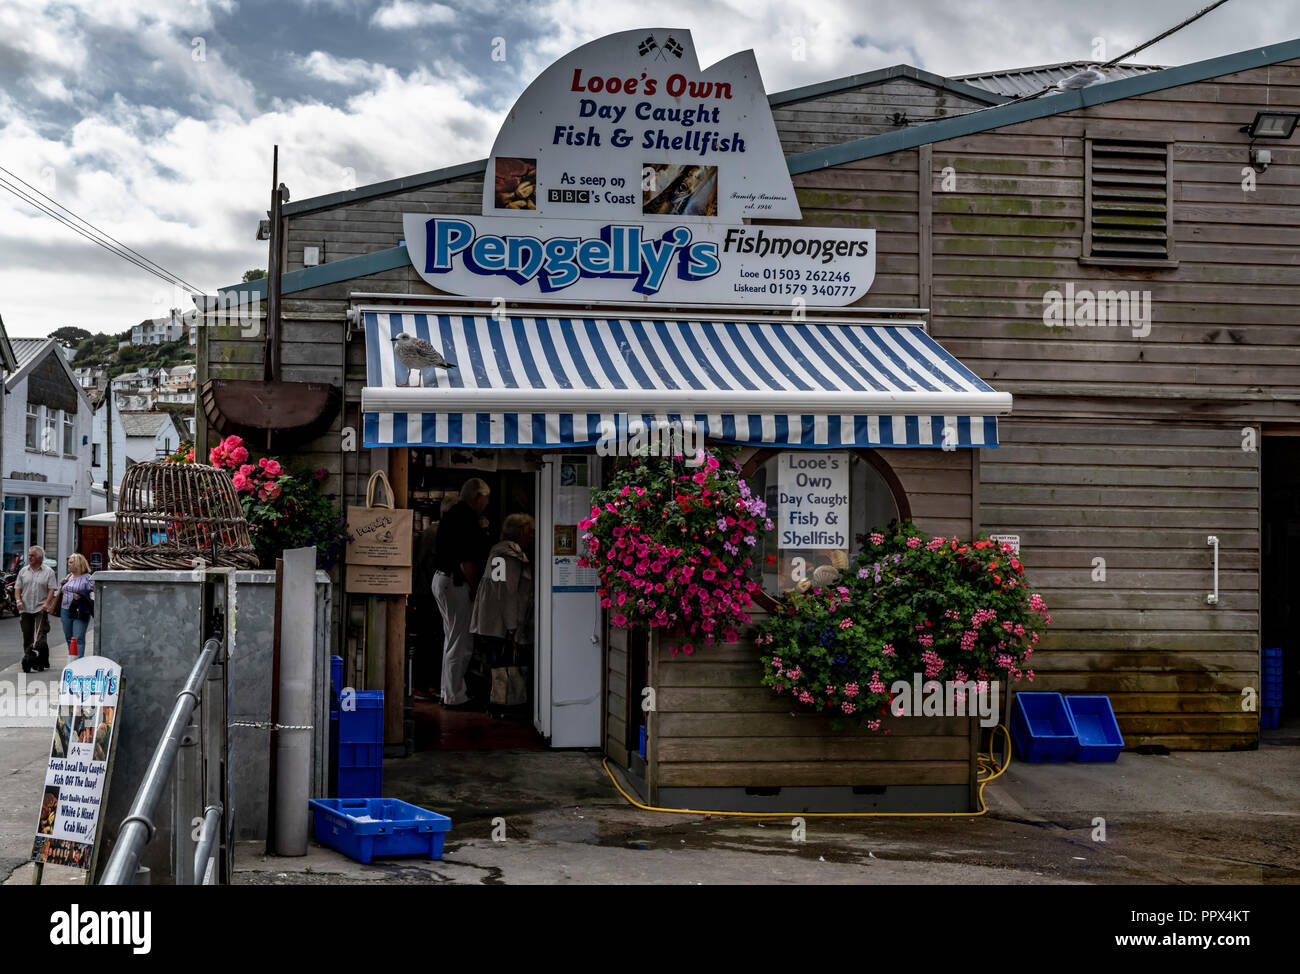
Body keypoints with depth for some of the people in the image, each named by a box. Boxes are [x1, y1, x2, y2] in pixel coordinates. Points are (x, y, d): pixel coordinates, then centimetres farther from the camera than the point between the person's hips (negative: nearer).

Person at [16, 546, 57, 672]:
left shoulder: (48, 572, 1)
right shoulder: (23, 571, 11)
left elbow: (52, 589, -5)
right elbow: (17, 588, 13)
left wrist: (46, 603, -17)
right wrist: (18, 600, -5)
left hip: (41, 609, -4)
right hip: (25, 608, 4)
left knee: (41, 636, -11)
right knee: (27, 636, 8)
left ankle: (42, 661, -11)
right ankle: (27, 658, 18)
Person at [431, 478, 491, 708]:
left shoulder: (451, 515, 14)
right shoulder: (466, 520, -18)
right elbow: (466, 562, -21)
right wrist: (475, 589, -12)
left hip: (441, 578, 11)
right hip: (456, 583, -11)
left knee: (452, 639, 19)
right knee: (461, 644, -5)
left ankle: (448, 693, 25)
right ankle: (455, 697, -1)